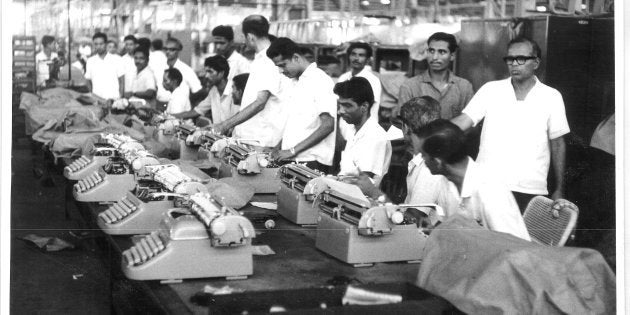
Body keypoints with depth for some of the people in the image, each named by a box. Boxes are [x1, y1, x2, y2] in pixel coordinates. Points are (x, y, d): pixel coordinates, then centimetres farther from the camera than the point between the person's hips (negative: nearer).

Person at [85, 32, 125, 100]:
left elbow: (121, 81, 5)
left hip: (114, 99, -1)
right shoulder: (90, 61, 9)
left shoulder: (116, 59, 4)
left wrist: (120, 98, -4)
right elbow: (89, 81, 15)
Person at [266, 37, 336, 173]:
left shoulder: (321, 82, -11)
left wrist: (293, 150, -18)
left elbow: (327, 125, -17)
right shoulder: (295, 83, 16)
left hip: (311, 162, -7)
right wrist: (280, 146, 7)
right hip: (290, 160, 8)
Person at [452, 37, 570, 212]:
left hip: (530, 191, -1)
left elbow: (557, 144, 7)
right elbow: (463, 121, -1)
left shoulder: (551, 97, 4)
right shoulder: (490, 90, 5)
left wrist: (559, 190, 8)